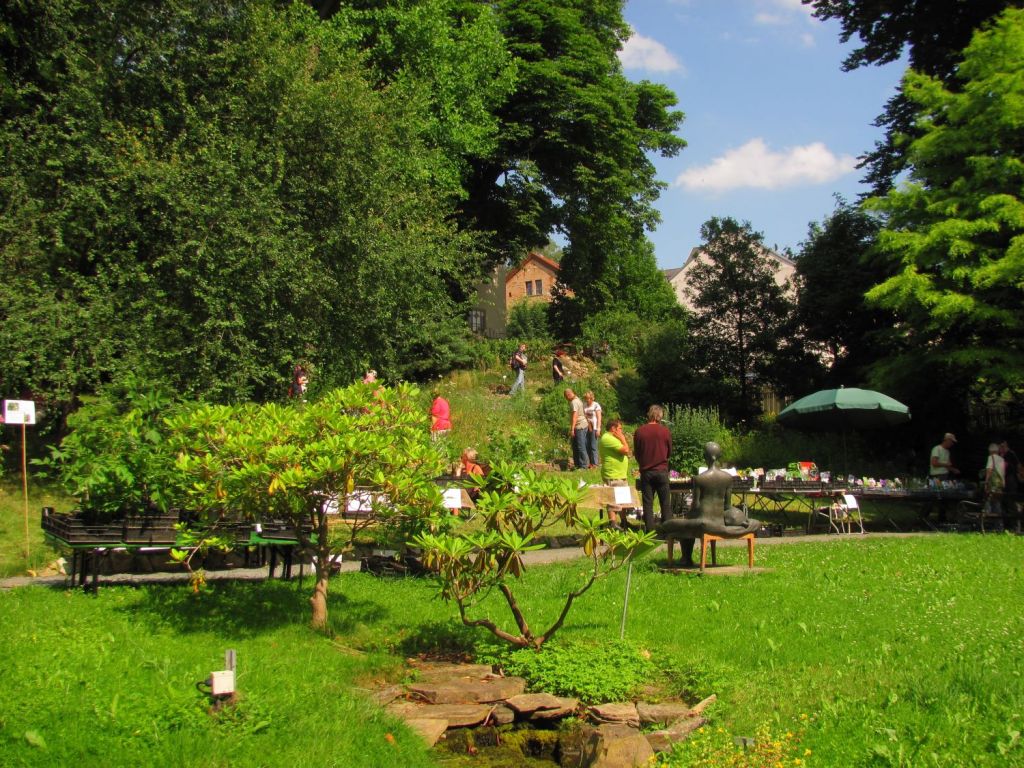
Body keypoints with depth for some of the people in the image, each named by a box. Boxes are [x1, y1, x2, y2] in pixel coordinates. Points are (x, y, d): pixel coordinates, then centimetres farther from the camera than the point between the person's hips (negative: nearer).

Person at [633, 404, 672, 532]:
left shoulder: (639, 432, -5)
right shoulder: (665, 431, -7)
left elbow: (636, 453, 4)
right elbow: (669, 452, 4)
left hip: (646, 472, 1)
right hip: (662, 471, -1)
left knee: (647, 504, 6)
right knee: (666, 504, 7)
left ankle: (650, 532, 6)